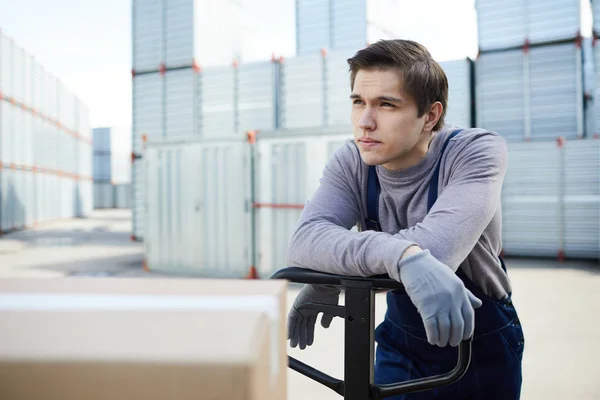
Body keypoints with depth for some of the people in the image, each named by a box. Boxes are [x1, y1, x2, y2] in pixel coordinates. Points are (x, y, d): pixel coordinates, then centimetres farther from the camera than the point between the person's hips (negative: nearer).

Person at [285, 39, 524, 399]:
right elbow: (304, 241, -33)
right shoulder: (352, 161, -16)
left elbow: (436, 249, -42)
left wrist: (330, 283, -32)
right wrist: (402, 256, -50)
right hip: (401, 343, 2)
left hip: (481, 346, -2)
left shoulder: (478, 151, -25)